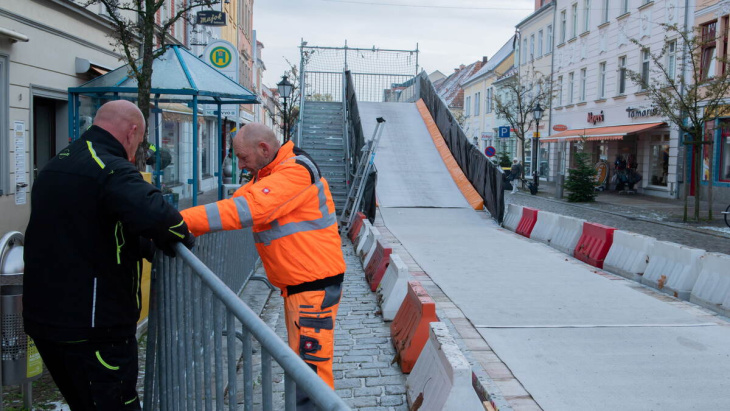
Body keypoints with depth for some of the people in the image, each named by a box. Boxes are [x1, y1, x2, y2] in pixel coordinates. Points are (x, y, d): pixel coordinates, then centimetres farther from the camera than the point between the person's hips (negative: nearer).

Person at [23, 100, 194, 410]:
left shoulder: (55, 167, 14)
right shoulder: (112, 169, -18)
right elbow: (155, 215, -36)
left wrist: (144, 245, 12)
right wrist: (182, 235, -15)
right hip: (93, 327, -9)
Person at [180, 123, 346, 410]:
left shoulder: (296, 171, -19)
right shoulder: (266, 174, 14)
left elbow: (245, 208, -28)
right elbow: (235, 201, 6)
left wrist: (181, 221, -28)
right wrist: (187, 224, -9)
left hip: (316, 285, -10)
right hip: (295, 284, 10)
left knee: (311, 365, -5)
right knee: (299, 359, 18)